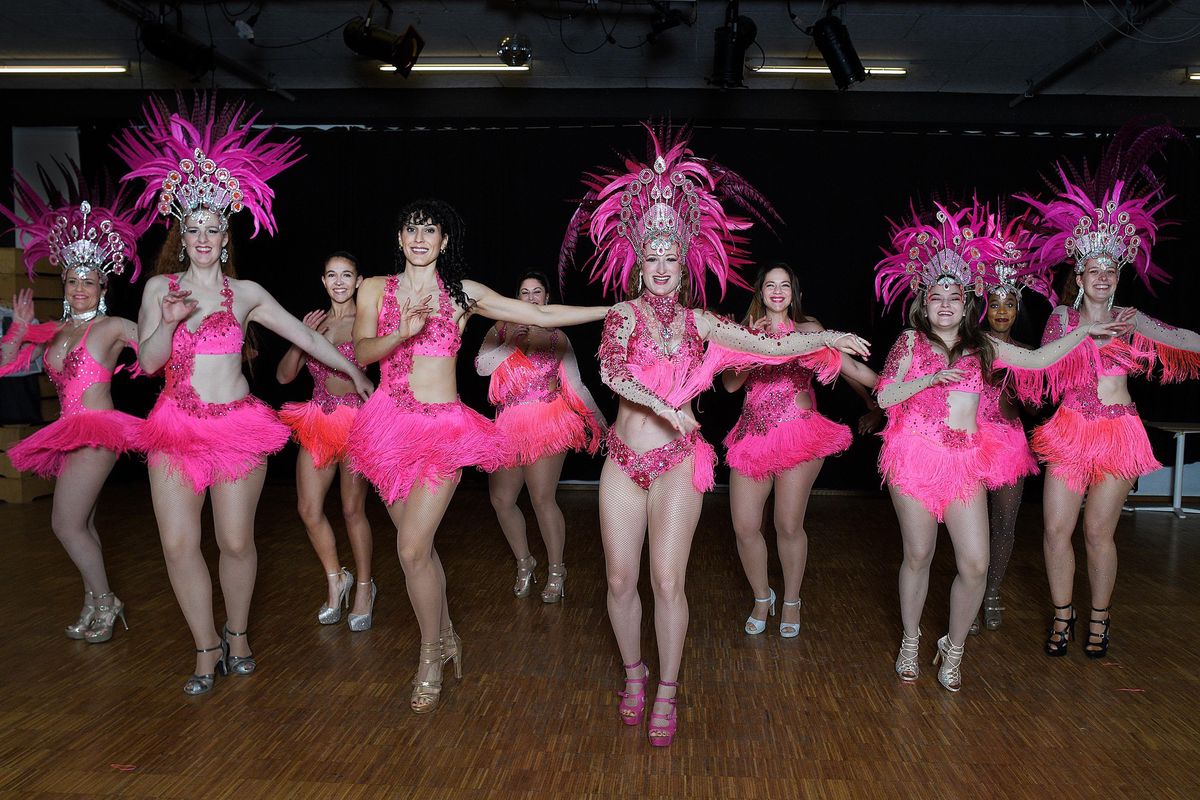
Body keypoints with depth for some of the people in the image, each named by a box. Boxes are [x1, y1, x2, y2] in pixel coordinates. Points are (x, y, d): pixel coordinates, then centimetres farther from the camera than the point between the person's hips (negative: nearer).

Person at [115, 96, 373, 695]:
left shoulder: (246, 294, 7)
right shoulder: (159, 288, 8)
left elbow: (307, 337, 12)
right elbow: (148, 360, 1)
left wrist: (354, 371, 15)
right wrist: (170, 321, -17)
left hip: (238, 426, -1)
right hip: (177, 427, 1)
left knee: (236, 541, 1)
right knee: (179, 544, -3)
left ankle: (237, 632, 25)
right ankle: (206, 647, 15)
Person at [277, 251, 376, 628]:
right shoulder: (314, 322, 10)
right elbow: (284, 376, 7)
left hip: (356, 423, -5)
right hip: (318, 422, 5)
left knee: (353, 509, 1)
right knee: (308, 509, 3)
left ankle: (364, 587, 19)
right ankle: (336, 579, 25)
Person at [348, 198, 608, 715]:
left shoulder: (463, 294, 2)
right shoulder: (376, 289, 8)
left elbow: (542, 315, 0)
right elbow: (361, 352, -3)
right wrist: (403, 331, -22)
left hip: (442, 427, -3)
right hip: (389, 423, 3)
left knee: (413, 549, -9)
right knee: (418, 543, 10)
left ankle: (431, 658, 12)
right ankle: (446, 637, 32)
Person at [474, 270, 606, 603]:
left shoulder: (556, 336, 10)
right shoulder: (502, 328, 11)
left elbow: (574, 384, 11)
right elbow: (482, 366, -1)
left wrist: (597, 418, 8)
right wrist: (510, 343, -10)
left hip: (546, 423, -3)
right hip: (508, 425, 3)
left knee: (542, 499, -8)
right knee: (502, 499, 4)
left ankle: (556, 572, 8)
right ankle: (524, 563, 25)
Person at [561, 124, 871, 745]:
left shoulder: (698, 322, 6)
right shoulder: (625, 314, 0)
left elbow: (767, 345, 7)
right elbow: (609, 371, -18)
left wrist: (828, 338, -1)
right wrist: (661, 405, -29)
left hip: (676, 464, 0)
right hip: (624, 461, 0)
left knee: (667, 582, -4)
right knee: (620, 580, 5)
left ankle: (666, 693, 13)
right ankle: (634, 674, 28)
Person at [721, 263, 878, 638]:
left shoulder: (807, 329, 6)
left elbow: (852, 367, 1)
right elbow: (729, 383, 4)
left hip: (798, 434, -3)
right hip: (753, 435, 3)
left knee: (789, 526, -1)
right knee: (745, 528, 0)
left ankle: (791, 601, 24)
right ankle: (762, 598, 25)